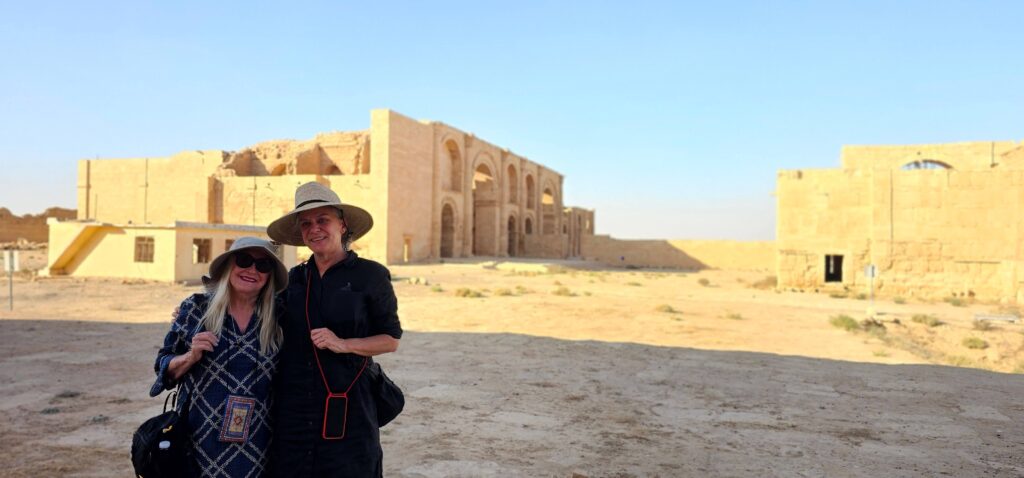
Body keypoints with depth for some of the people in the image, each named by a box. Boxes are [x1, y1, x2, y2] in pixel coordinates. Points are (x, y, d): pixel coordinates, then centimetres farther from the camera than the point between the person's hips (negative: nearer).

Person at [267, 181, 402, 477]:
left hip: (346, 408, -4)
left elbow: (391, 339, 0)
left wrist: (343, 344, -15)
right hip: (292, 409, 4)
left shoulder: (370, 275, -2)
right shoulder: (295, 278, 11)